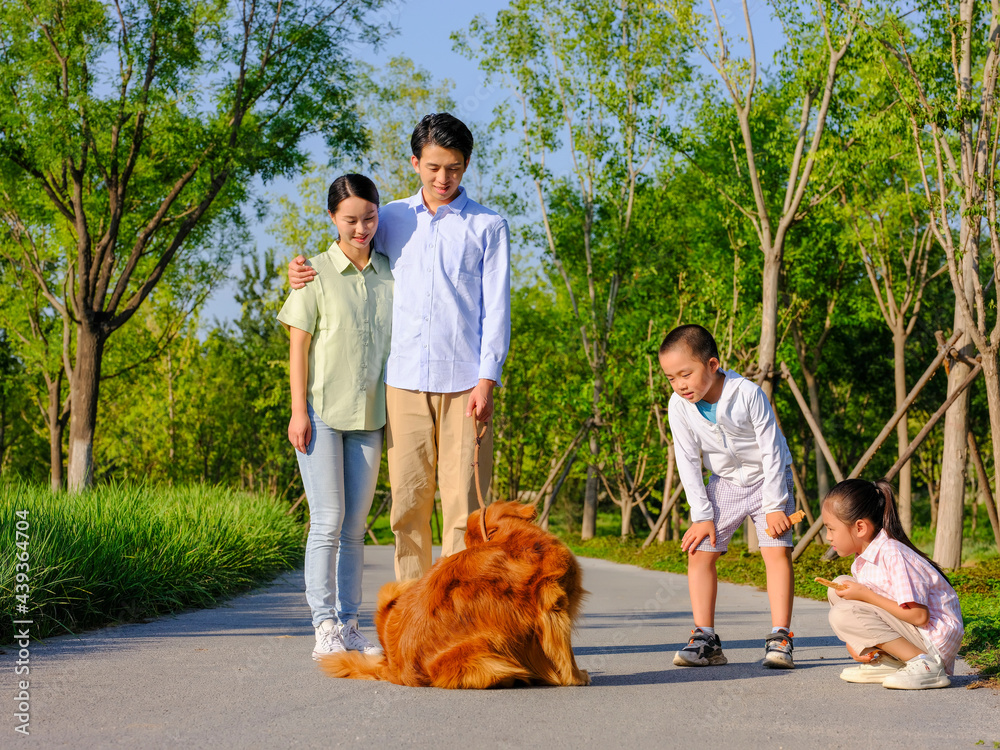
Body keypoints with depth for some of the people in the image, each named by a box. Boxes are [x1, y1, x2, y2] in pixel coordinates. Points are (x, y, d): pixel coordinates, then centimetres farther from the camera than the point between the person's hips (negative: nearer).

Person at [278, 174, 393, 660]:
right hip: (322, 412, -3)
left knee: (355, 525, 6)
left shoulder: (389, 273, 7)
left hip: (368, 416, 4)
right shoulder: (317, 273, -2)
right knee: (328, 520, -7)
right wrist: (299, 411, -8)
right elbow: (298, 346, -2)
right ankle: (326, 626, -2)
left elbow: (399, 342, 12)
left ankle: (349, 625, 12)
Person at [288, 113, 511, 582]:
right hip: (405, 381, 2)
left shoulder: (487, 226, 7)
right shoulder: (392, 219, 14)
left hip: (463, 384, -2)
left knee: (463, 504, -5)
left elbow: (496, 308, 3)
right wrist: (305, 274, 8)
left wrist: (487, 380, -7)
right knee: (407, 504, 1)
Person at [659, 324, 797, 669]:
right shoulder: (679, 406, -16)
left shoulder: (748, 394, -26)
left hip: (767, 478, -4)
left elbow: (771, 450, -20)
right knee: (699, 551, -6)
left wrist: (774, 506, -19)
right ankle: (705, 641, -1)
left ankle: (779, 638, -13)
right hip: (725, 483, 4)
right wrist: (702, 515, -9)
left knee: (777, 549, -16)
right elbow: (688, 461, -7)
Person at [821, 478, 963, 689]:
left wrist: (865, 595, -20)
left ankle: (925, 665, -18)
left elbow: (919, 615, -27)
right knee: (839, 587, 7)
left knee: (842, 614, -23)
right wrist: (853, 642, -3)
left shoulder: (893, 555, -22)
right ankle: (885, 663, 3)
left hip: (935, 639, -10)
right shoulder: (862, 559, 8)